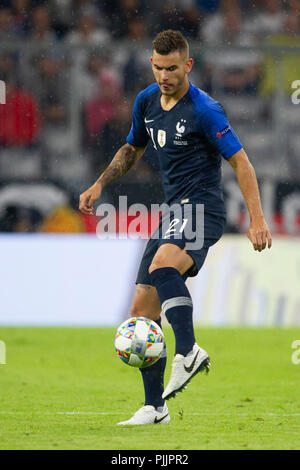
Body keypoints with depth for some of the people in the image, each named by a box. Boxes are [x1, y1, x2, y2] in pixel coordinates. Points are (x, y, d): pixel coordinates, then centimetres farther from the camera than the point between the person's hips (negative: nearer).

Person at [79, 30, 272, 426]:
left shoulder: (204, 110, -13)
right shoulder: (146, 101, 9)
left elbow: (240, 161, -12)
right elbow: (132, 149, 27)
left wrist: (257, 219, -18)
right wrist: (100, 185, 16)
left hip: (203, 208, -8)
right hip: (173, 211, 8)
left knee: (163, 264, -38)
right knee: (142, 310, 3)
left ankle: (188, 352, -41)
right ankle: (155, 408, 9)